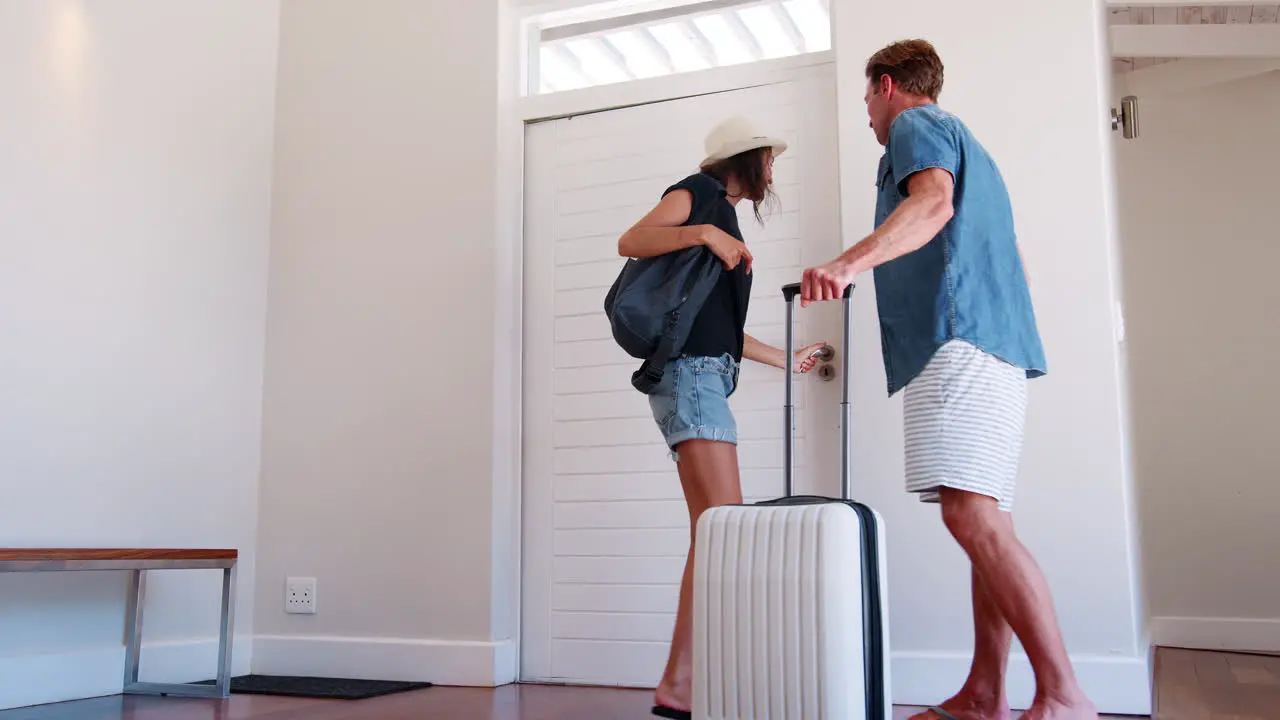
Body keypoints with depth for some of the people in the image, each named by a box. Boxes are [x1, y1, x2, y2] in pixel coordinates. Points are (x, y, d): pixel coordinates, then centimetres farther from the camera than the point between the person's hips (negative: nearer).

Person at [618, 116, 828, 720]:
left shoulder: (725, 222, 26)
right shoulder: (698, 192, 4)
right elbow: (630, 242, -10)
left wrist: (786, 360, 35)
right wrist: (704, 232, -20)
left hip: (707, 375, 9)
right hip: (690, 370, -9)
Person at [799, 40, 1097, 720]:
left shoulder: (917, 126, 4)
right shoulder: (968, 147, 32)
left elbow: (934, 200, -19)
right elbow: (1013, 265, 32)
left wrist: (849, 262, -32)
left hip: (957, 344, -10)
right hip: (996, 349, 10)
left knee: (972, 515, -19)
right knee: (984, 523, 5)